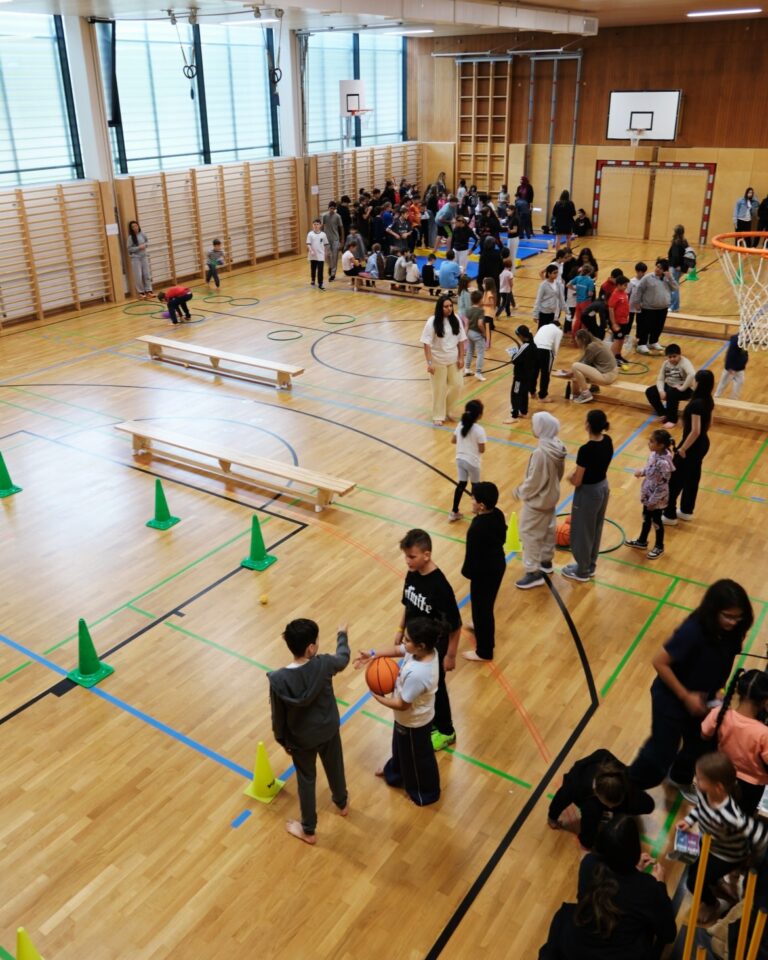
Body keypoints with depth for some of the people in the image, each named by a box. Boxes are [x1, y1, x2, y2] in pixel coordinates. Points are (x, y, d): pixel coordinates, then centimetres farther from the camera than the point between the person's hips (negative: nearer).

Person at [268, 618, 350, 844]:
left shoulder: (278, 680, -30)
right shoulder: (324, 664, -28)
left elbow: (278, 716, -15)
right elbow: (343, 658, -2)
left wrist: (282, 740, 4)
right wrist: (342, 634, 17)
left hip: (300, 739, -2)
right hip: (329, 730, 2)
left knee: (306, 780, 21)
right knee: (335, 767, 30)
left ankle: (308, 830, 40)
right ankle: (342, 803, 58)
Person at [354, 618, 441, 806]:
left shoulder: (417, 674, -44)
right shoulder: (426, 650, -19)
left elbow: (402, 705, -30)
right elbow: (397, 650, 0)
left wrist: (378, 697, -15)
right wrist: (373, 655, -12)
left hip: (414, 722, -8)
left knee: (417, 757, 20)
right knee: (400, 747, 35)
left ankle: (425, 793, 47)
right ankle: (395, 773, 63)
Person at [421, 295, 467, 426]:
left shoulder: (456, 320, -4)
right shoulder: (432, 322, -17)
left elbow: (461, 340, 3)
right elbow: (427, 343, -17)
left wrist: (461, 358, 0)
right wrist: (429, 363, -20)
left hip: (453, 360, 4)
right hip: (438, 361, -4)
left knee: (456, 385, 10)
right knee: (439, 389, 6)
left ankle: (447, 410, 33)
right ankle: (438, 416, 21)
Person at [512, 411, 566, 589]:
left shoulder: (541, 453, -32)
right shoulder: (558, 446, -6)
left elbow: (534, 481, -24)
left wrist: (519, 492, -7)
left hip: (537, 501, -9)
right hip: (551, 496, 9)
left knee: (529, 534, 4)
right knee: (548, 529, 24)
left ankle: (533, 573, 11)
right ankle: (546, 562, 41)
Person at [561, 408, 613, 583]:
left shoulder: (586, 449, -30)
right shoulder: (608, 441, -6)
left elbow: (577, 481, -23)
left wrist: (570, 478, -1)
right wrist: (578, 474, 5)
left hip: (588, 492, -8)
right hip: (603, 487, 8)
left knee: (582, 532, 12)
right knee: (595, 529, 23)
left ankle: (582, 572, 28)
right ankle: (590, 566, 40)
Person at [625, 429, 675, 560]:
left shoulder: (664, 463, -33)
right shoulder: (655, 454, -8)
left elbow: (662, 485, -26)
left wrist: (653, 501, -19)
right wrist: (641, 471, -5)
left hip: (657, 498, -8)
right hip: (648, 494, 8)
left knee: (656, 521, 13)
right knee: (646, 517, 25)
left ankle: (659, 547, 36)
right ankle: (642, 541, 46)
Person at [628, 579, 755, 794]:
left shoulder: (731, 631, -14)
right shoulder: (693, 631, -33)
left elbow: (722, 663, 4)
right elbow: (659, 663, -28)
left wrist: (713, 692, -7)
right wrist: (686, 696, -23)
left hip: (703, 699, 6)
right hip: (672, 699, -6)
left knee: (700, 746, 22)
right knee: (661, 752, 1)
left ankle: (680, 778, 53)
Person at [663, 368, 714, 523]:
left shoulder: (696, 403, -28)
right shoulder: (708, 401, 0)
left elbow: (695, 431, -29)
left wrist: (683, 448, -19)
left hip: (693, 446, -9)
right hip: (703, 444, 9)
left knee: (674, 479, 5)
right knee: (692, 478, 22)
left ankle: (669, 515, 14)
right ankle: (686, 511, 36)